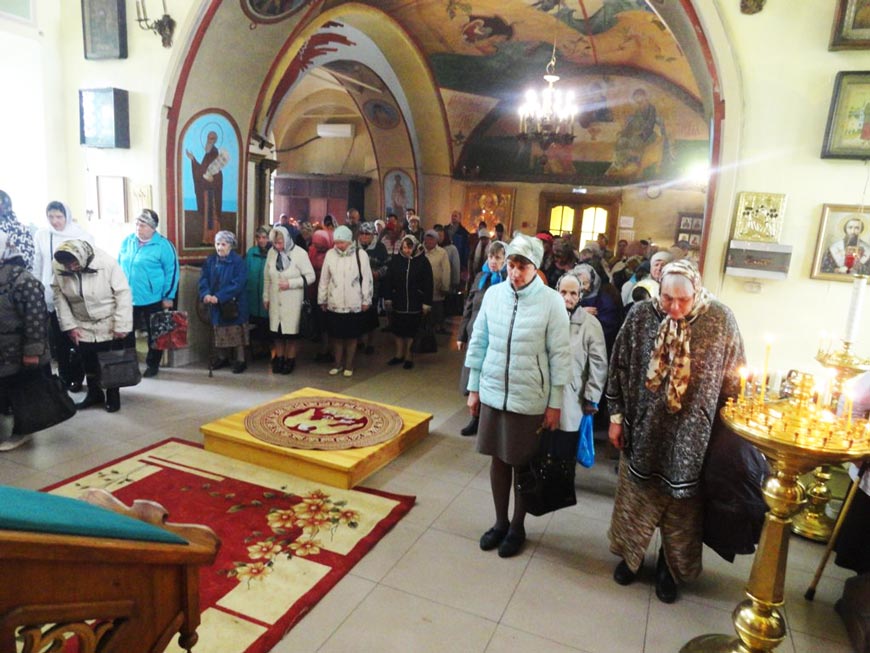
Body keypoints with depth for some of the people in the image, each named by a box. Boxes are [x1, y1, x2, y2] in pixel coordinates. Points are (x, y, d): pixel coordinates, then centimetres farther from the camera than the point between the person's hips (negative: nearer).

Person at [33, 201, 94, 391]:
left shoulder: (82, 235, -3)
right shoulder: (41, 235, 3)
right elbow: (37, 267, 8)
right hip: (52, 296, 2)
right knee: (58, 341, 7)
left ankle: (76, 378, 18)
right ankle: (64, 378, 20)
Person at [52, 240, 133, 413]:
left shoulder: (106, 263, -23)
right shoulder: (60, 269, -12)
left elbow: (123, 294, -20)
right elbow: (59, 296, -2)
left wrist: (121, 326, -19)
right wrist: (69, 325, -6)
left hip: (110, 326, -3)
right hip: (83, 327, 4)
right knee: (88, 364, 16)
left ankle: (113, 396, 26)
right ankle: (94, 393, 36)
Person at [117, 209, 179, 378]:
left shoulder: (163, 245, -11)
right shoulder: (127, 242, 4)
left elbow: (172, 271, -9)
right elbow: (119, 267, 15)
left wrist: (168, 296, -9)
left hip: (153, 299, -4)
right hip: (128, 298, 4)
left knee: (154, 334, 9)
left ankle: (152, 365, 24)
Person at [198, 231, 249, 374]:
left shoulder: (238, 261, -11)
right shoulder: (210, 260, 6)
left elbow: (238, 283, -20)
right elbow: (203, 279, 1)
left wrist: (219, 297, -26)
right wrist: (206, 294, -19)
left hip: (234, 304, -5)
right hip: (216, 304, 5)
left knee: (236, 332, 2)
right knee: (220, 332, 15)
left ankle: (240, 360, 12)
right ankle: (223, 357, 29)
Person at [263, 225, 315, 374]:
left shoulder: (300, 253, -11)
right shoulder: (272, 252, 0)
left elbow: (311, 277, -10)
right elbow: (267, 277, 9)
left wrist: (290, 283, -18)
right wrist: (266, 297, 11)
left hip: (292, 300, -3)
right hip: (275, 299, 3)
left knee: (290, 330, 3)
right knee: (276, 330, 8)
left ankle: (290, 360, 20)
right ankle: (279, 359, 24)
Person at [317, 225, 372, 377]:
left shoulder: (361, 255, -7)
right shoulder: (330, 254, 1)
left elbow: (366, 279, -4)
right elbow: (324, 278, 7)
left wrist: (366, 300, -3)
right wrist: (322, 299, 9)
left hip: (354, 305, -2)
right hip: (334, 304, 2)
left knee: (351, 336, 9)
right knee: (336, 336, 11)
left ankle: (349, 365, 23)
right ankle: (338, 364, 26)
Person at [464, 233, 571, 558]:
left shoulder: (551, 301, -12)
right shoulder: (493, 294, -2)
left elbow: (560, 355, -8)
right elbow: (478, 342, 6)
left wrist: (555, 403, -7)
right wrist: (474, 388, 8)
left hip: (530, 399, -3)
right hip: (493, 393, 3)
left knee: (523, 464, 12)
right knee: (498, 459, 15)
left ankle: (517, 526, 32)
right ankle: (500, 521, 35)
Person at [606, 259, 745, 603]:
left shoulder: (721, 320, -12)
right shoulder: (641, 315, -10)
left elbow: (733, 380, -1)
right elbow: (619, 367, -1)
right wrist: (616, 416, 2)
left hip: (692, 437, 0)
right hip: (643, 431, 1)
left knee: (682, 506, 14)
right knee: (635, 499, 16)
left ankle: (670, 568, 38)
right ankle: (630, 554, 40)